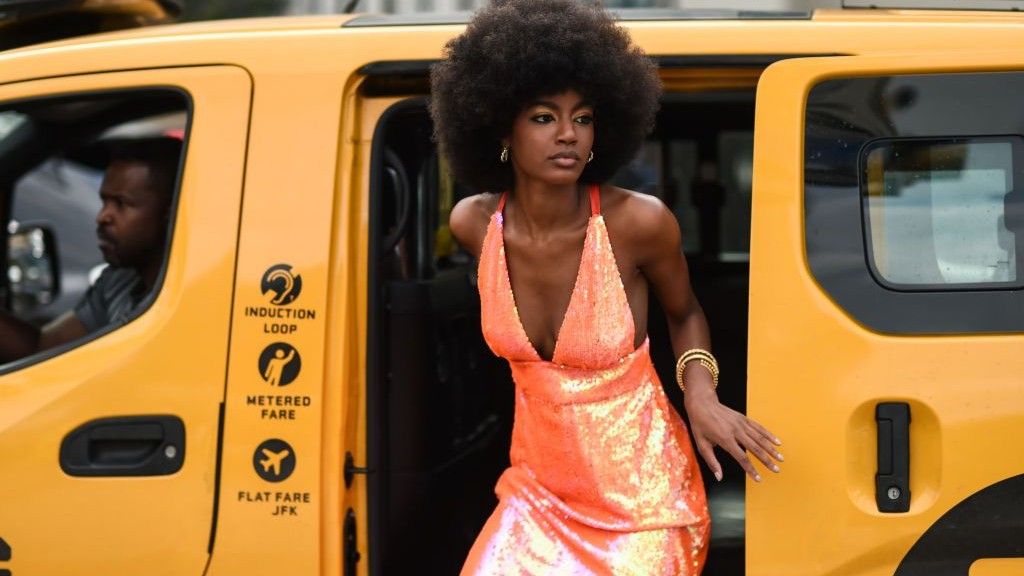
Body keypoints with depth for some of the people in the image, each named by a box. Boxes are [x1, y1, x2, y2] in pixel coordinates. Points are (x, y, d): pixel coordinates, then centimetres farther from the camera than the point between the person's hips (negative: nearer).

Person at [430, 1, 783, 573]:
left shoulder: (639, 222, -17)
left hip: (641, 496, -3)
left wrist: (700, 391, -14)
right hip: (538, 490, 4)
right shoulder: (474, 224, -7)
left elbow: (685, 312, 3)